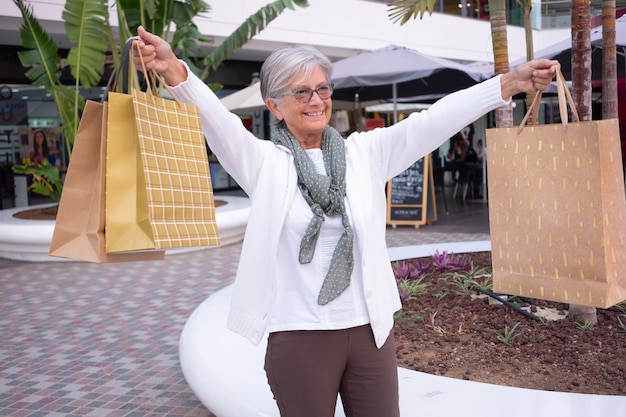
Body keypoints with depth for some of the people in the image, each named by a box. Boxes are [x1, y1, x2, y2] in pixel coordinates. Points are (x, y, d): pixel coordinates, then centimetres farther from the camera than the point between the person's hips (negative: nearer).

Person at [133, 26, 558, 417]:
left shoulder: (364, 153, 3)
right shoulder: (265, 162, -4)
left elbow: (433, 121, -4)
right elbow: (218, 120, -21)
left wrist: (512, 82, -10)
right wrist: (175, 71, -39)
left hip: (370, 330, 3)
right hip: (299, 336, -3)